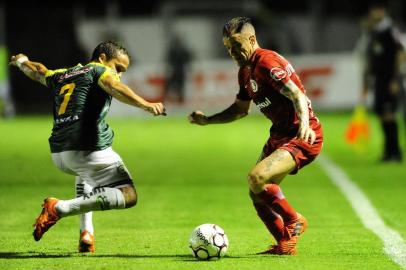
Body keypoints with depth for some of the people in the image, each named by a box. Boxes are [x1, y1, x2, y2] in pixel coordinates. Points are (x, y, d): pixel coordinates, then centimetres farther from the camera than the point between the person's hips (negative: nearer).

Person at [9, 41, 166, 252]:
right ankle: (60, 208, -23)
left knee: (85, 173, 42)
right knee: (128, 196, -13)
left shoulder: (61, 76, 25)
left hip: (58, 154, 8)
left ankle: (86, 232, 22)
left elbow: (37, 71, 46)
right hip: (89, 150, -8)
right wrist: (146, 105, -33)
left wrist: (21, 61, 69)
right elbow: (115, 88, -18)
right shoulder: (99, 70, 5)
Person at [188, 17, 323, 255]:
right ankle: (285, 245, 17)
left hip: (304, 137, -10)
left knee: (257, 178, -26)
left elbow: (298, 95, -25)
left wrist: (304, 124, -41)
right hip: (280, 134, 10)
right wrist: (207, 120, 20)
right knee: (257, 195, 5)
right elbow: (241, 109, 28)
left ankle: (294, 222, -5)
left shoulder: (267, 62, -17)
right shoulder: (245, 72, 13)